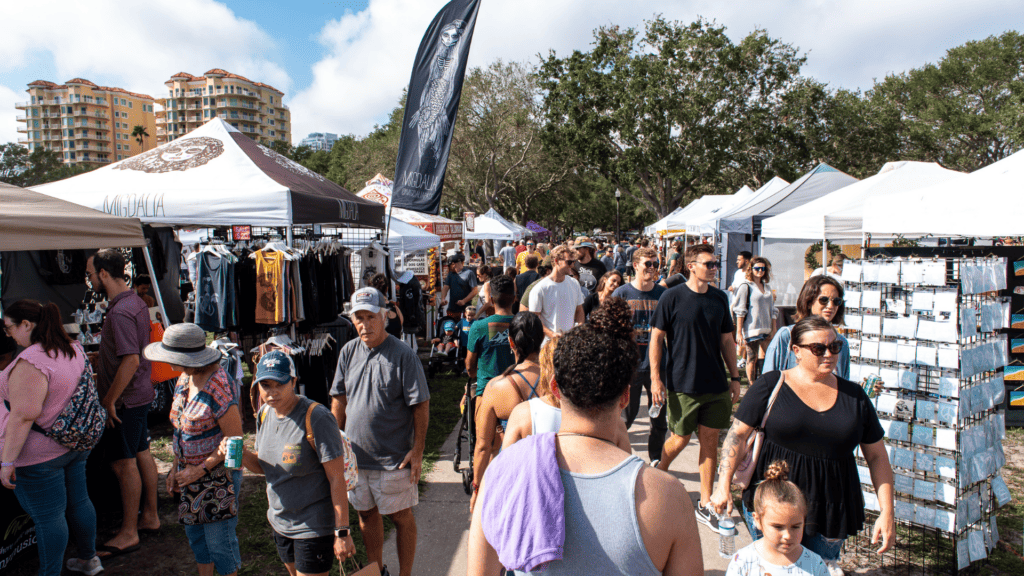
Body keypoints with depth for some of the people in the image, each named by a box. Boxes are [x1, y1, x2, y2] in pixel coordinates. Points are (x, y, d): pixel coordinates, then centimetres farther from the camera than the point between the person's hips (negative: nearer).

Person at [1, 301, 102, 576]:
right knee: (79, 502, 20)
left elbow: (24, 415, -27)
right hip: (77, 445, 8)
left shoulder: (31, 362, -24)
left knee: (47, 517, 6)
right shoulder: (75, 350, 3)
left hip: (39, 454, -8)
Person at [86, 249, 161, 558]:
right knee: (142, 454, 17)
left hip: (125, 400, -10)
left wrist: (108, 400, -21)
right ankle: (150, 516, 30)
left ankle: (128, 533, 11)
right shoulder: (135, 302, 8)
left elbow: (131, 361, -28)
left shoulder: (120, 312, -23)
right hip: (141, 393, 10)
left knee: (124, 463, 0)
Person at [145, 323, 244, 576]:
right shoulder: (185, 379, 2)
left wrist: (200, 470, -17)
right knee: (194, 532, 21)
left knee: (219, 539, 4)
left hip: (218, 474, -8)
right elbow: (181, 427, 13)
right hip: (190, 473, 9)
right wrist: (176, 466, 8)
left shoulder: (217, 388, -25)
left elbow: (235, 438, -20)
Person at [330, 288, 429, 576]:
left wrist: (417, 450, -14)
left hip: (393, 457, -5)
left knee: (401, 516, 9)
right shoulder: (348, 352, 2)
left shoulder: (403, 355, -15)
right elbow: (339, 399, 10)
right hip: (355, 454, 5)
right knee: (366, 514, 20)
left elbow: (421, 405, -13)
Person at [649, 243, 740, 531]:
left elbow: (727, 340, 12)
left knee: (710, 440, 7)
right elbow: (656, 337, -7)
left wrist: (735, 377, 10)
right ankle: (659, 471, 37)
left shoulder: (719, 298, 6)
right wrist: (655, 378, -11)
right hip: (682, 384, -4)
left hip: (716, 384, 4)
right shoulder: (672, 297, -8)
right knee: (682, 438, 6)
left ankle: (705, 505, 18)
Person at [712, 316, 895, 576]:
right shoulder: (771, 386, -4)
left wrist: (887, 512, 4)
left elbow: (877, 456, 9)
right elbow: (738, 434, -5)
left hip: (831, 510, 2)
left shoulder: (854, 396, 5)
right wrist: (723, 486, -12)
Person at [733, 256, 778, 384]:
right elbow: (740, 311, -7)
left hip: (767, 330, 6)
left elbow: (773, 310, 17)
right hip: (751, 330, -6)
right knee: (752, 359, 0)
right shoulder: (745, 287, -4)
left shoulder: (767, 288, 14)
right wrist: (739, 333, -12)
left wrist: (773, 330, 9)